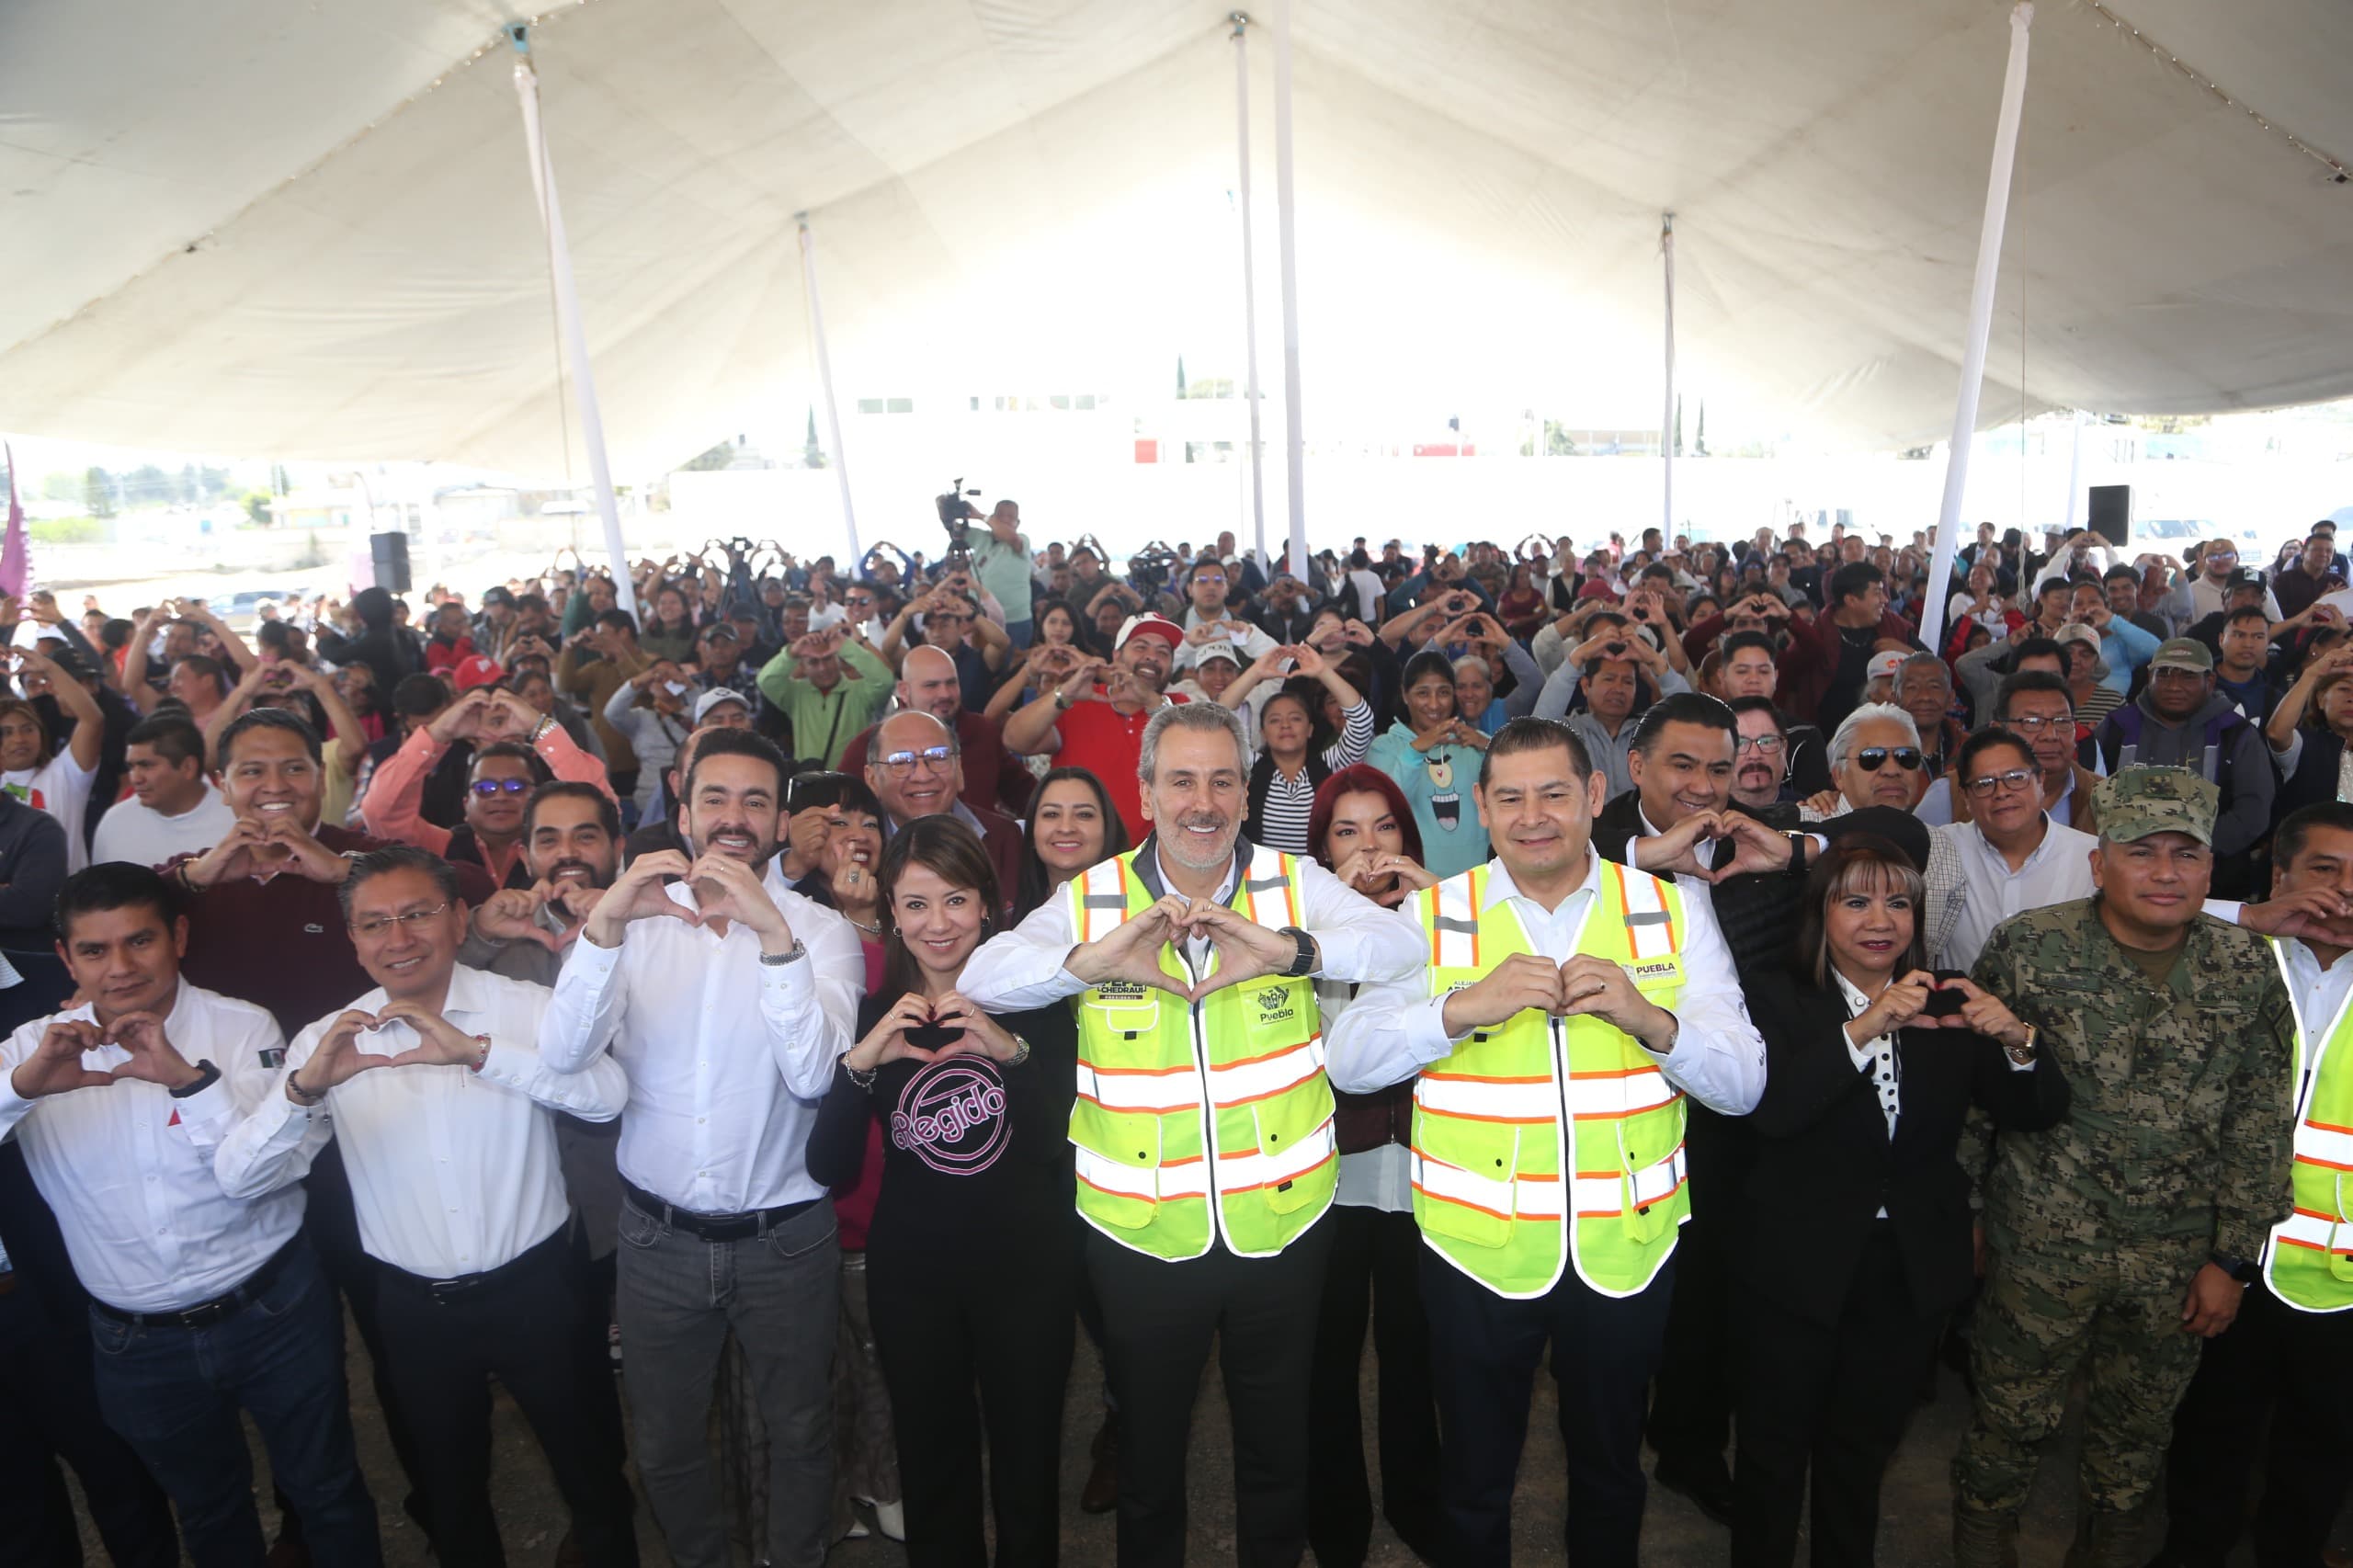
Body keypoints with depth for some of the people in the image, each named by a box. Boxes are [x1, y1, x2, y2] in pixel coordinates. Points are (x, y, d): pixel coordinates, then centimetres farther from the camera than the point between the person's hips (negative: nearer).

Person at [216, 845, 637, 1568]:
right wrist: (304, 1088, -30)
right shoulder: (327, 1043, -3)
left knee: (592, 1475, 16)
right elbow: (239, 1178, -11)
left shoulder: (525, 1007, -10)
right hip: (415, 1307, 2)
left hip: (532, 1287, -2)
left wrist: (476, 1050, -36)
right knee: (451, 1488, 24)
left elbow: (607, 1094, -26)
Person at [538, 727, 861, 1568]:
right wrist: (604, 923, -33)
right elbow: (563, 1053, -18)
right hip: (658, 1234, 2)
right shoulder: (635, 919, -4)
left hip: (784, 1237, -1)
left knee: (799, 1435, 18)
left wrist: (772, 932, -35)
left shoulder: (821, 929, -10)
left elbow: (813, 1074, -24)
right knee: (665, 1443, 21)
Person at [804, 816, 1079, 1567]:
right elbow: (831, 1170, -9)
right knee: (931, 1466, 16)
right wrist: (860, 1062, -24)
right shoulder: (870, 1016, -3)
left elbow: (1065, 1145, -14)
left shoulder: (1032, 1002, -8)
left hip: (1025, 1264, -1)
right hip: (911, 1272, 2)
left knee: (1027, 1461, 12)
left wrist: (1012, 1050, -29)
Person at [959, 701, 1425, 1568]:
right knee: (1148, 1443, 22)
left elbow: (1402, 946, -17)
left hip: (1281, 1226, 0)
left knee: (1279, 1441, 22)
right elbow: (983, 976, -14)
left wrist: (1287, 948, -33)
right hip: (1140, 1236, 0)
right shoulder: (1094, 897, -5)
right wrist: (1091, 957, -31)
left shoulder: (1293, 882, -5)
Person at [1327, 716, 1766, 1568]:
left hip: (1627, 1245, 1)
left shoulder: (1672, 913, -1)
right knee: (1475, 1481, 18)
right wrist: (1464, 1007, -28)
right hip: (1475, 1246, -1)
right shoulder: (1433, 915, -4)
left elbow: (1743, 1084, -5)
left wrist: (1649, 1018, -24)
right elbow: (1349, 1061, -13)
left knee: (1610, 1472, 24)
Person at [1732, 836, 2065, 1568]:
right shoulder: (1779, 995, -11)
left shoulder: (1948, 1002, 0)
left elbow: (2035, 1115, -3)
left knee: (1863, 1450, 23)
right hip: (1803, 1266, -3)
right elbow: (1771, 1111, -26)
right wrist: (1864, 1028, -35)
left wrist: (2015, 1040, -23)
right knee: (1774, 1447, 13)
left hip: (1914, 1269, 3)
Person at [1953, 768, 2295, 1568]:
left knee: (2142, 1419, 21)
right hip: (2043, 1239, -2)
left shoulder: (2245, 967, -4)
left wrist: (2233, 1258, 0)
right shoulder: (2029, 947, -12)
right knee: (2013, 1411, 13)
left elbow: (2261, 1123, 0)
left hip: (2179, 1256, 3)